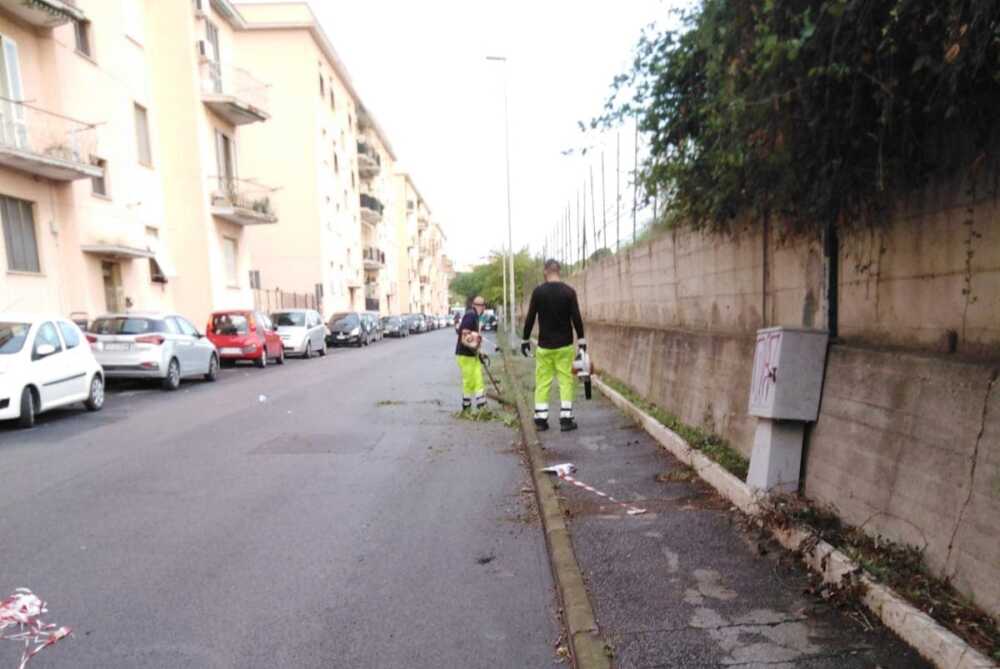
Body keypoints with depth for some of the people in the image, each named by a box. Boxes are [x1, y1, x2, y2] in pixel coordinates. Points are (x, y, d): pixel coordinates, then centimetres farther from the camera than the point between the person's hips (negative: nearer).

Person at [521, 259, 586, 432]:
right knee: (566, 381, 6)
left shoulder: (538, 292, -4)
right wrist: (581, 339, 5)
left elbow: (530, 318, -2)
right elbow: (576, 318, -4)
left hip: (544, 345, 0)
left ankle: (540, 419, 10)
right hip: (564, 345, 0)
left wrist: (525, 340, 8)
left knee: (543, 382, 8)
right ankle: (565, 419, 4)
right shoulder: (569, 292, -4)